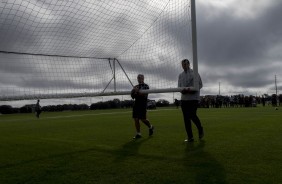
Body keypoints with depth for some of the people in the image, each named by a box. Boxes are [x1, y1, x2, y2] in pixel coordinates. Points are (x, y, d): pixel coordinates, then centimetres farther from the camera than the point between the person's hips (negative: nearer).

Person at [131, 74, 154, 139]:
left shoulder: (146, 86, 0)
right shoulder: (136, 87, 17)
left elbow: (145, 95, -13)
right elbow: (133, 96, 16)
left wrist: (138, 91, -23)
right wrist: (133, 92, -5)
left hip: (143, 104, -5)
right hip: (136, 104, 5)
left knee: (143, 119, -5)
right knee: (136, 119, -2)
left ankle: (150, 127, 24)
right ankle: (138, 134, 6)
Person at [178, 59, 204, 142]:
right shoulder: (180, 75, 15)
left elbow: (200, 84, -2)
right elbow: (179, 86, 14)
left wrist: (192, 90, -19)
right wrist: (182, 90, -10)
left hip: (194, 98, -4)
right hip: (184, 98, 5)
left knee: (192, 115, -11)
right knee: (186, 117, 1)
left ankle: (200, 129, 18)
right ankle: (190, 137, 9)